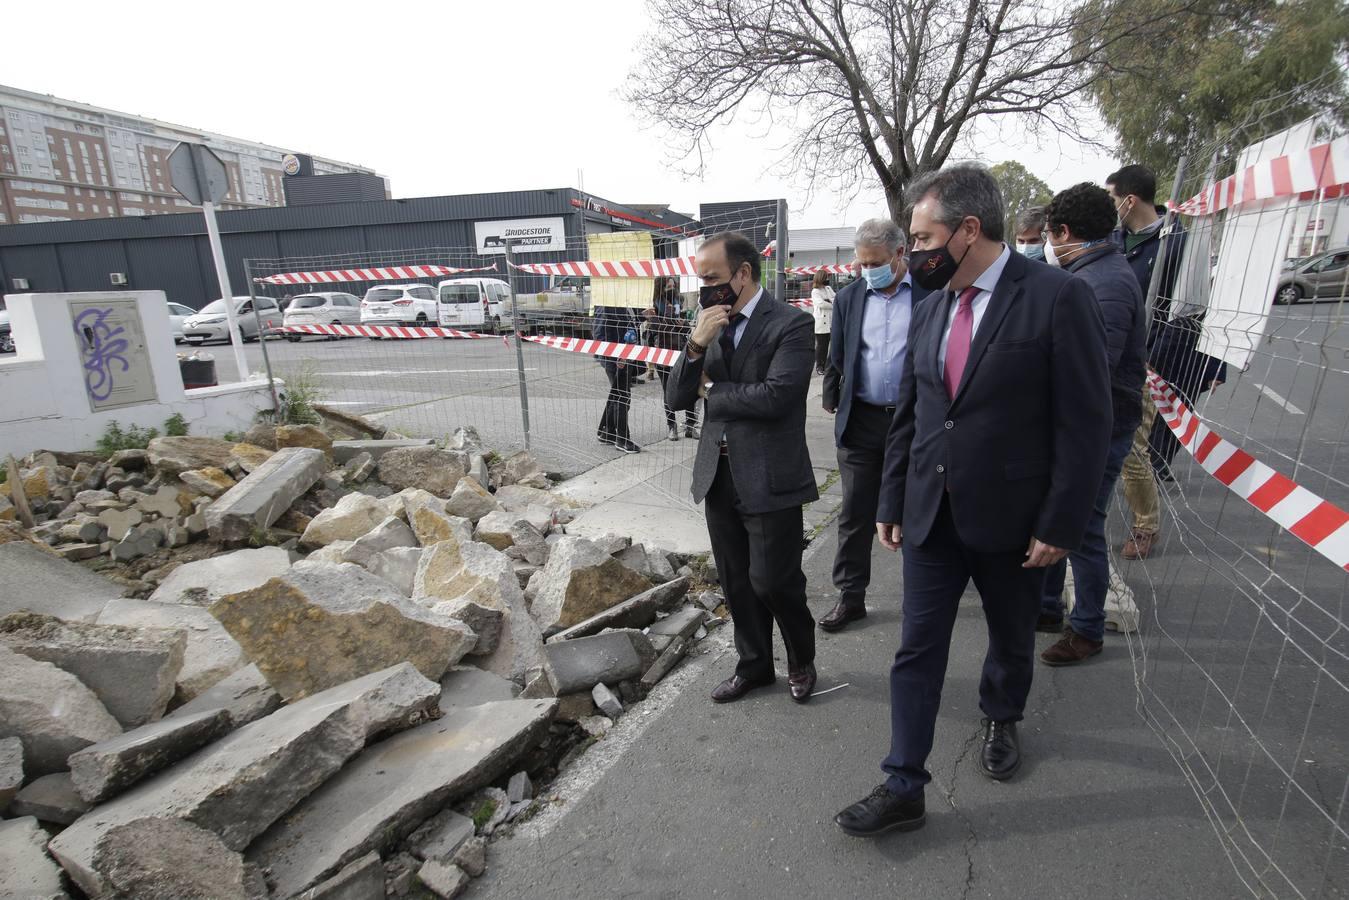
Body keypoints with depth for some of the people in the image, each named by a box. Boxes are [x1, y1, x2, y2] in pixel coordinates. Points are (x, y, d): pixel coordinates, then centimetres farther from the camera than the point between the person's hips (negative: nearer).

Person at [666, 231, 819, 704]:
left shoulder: (790, 324, -10)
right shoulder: (710, 324, 7)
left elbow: (775, 396, -23)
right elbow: (676, 399, 3)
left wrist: (711, 391, -8)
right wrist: (696, 344, -14)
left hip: (769, 478, -6)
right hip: (718, 475, 6)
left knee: (772, 580, 3)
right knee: (736, 582, 16)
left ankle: (801, 660, 33)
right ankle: (754, 664, 37)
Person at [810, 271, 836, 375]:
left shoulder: (828, 288, 17)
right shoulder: (815, 292, -3)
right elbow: (821, 304, -16)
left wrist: (830, 301, -12)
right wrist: (834, 305, -6)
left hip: (830, 322, 5)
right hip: (821, 323, -5)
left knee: (826, 344, 4)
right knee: (821, 345, -3)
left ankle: (825, 365, 10)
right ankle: (819, 366, 5)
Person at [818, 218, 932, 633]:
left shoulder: (930, 294, -3)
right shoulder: (849, 298, 7)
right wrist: (832, 402, 5)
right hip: (861, 423, 3)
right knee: (855, 513, 6)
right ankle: (850, 596, 17)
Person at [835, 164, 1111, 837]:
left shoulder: (1058, 297, -12)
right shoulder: (929, 310, 5)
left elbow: (1085, 423, -13)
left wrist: (1060, 525, -14)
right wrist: (891, 502, 8)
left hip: (1012, 517, -3)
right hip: (931, 515, 4)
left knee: (1012, 638, 21)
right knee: (917, 650, 5)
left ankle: (1001, 719, 50)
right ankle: (903, 788, 18)